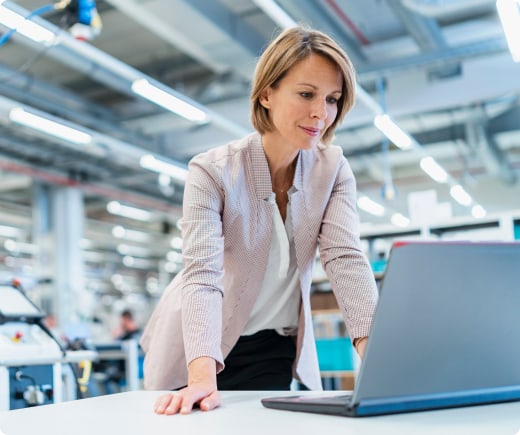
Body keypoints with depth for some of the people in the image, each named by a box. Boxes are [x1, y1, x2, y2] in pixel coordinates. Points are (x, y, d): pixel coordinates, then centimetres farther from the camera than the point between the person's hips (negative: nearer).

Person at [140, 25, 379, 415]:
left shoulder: (333, 170, -9)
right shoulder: (213, 172, -20)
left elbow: (346, 259, -20)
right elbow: (202, 274, -30)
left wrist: (377, 354, -35)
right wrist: (202, 376, -45)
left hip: (276, 352, 3)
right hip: (201, 353, -2)